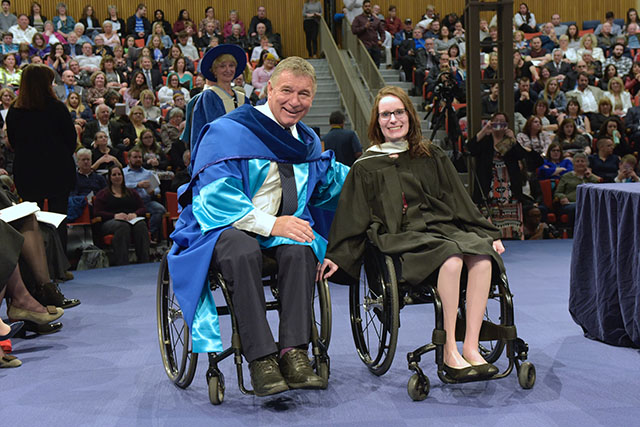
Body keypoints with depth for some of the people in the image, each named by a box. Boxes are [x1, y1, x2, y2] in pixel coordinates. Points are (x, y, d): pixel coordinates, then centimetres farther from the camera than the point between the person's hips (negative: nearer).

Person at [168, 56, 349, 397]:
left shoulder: (308, 141, 14)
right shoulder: (228, 132, -8)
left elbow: (329, 182, 32)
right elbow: (215, 196, -16)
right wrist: (270, 224, -26)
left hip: (282, 228, 5)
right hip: (223, 228, -4)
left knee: (300, 249, -30)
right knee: (243, 251, -38)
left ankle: (293, 352, -33)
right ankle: (261, 360, -36)